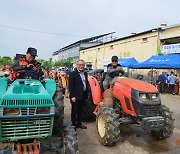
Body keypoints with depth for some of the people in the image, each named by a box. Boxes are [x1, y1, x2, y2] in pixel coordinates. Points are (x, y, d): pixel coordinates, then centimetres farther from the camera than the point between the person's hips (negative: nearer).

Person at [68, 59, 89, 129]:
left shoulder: (85, 74, 12)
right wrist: (72, 96, -18)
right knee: (74, 111, 8)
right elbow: (70, 86, -14)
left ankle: (79, 123, 30)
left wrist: (87, 94, 11)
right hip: (76, 96, -6)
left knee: (81, 111, 17)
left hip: (83, 96, 7)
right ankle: (74, 124, 22)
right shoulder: (73, 74, -10)